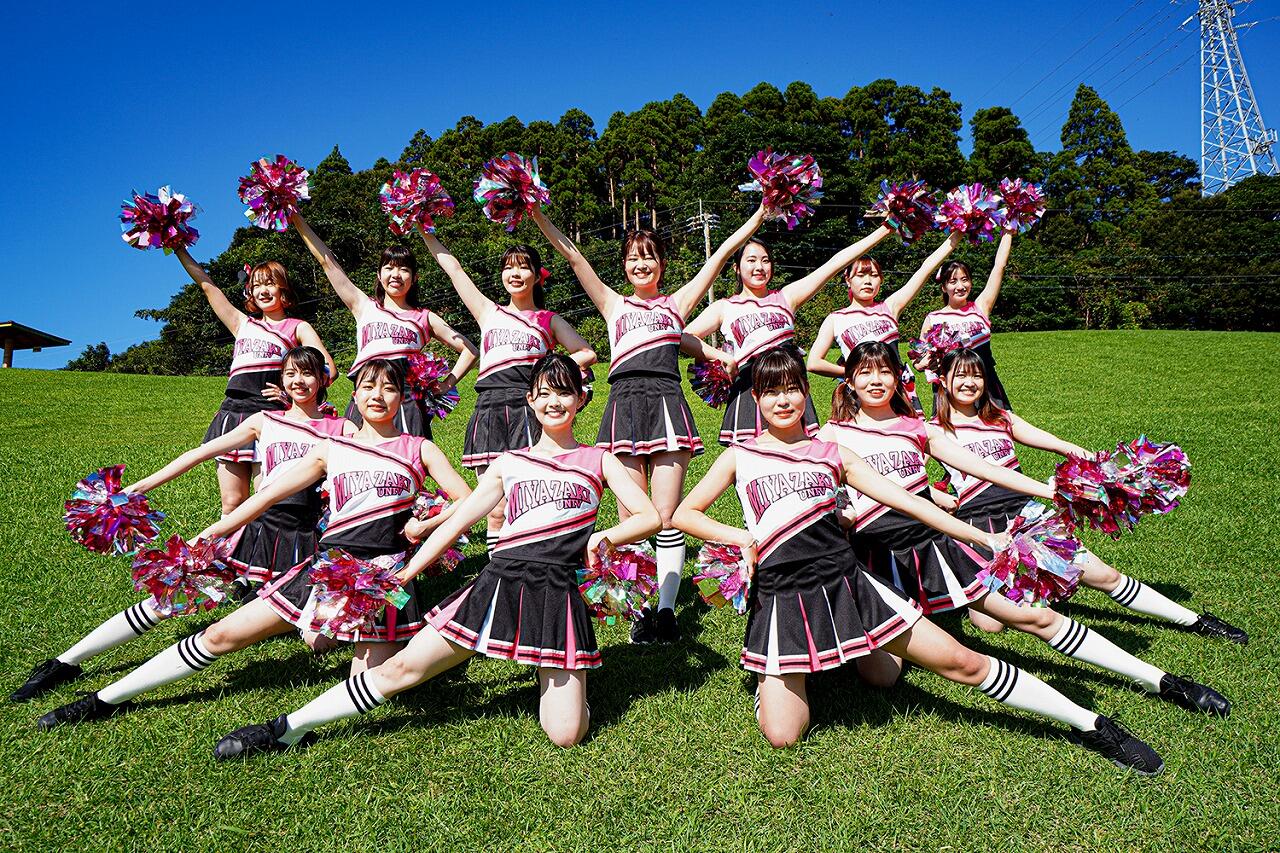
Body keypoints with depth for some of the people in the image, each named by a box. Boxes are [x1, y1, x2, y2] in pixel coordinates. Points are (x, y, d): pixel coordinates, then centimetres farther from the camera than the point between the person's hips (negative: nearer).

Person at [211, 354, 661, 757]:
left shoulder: (598, 459, 10)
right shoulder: (508, 464, 16)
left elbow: (651, 515, 5)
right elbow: (455, 522, 15)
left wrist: (607, 536, -13)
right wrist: (403, 575, 9)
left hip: (557, 595, -2)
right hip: (497, 582, 2)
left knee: (566, 734, -11)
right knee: (402, 667, -4)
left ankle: (552, 674, 22)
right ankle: (288, 728, 11)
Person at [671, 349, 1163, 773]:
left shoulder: (831, 454, 9)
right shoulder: (740, 457, 7)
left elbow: (905, 500, 7)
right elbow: (683, 514, 8)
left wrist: (984, 539, 2)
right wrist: (739, 537, -8)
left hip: (846, 583, 1)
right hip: (784, 601, -1)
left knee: (961, 662, -1)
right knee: (782, 737, -11)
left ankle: (1088, 725, 19)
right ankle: (773, 678, 23)